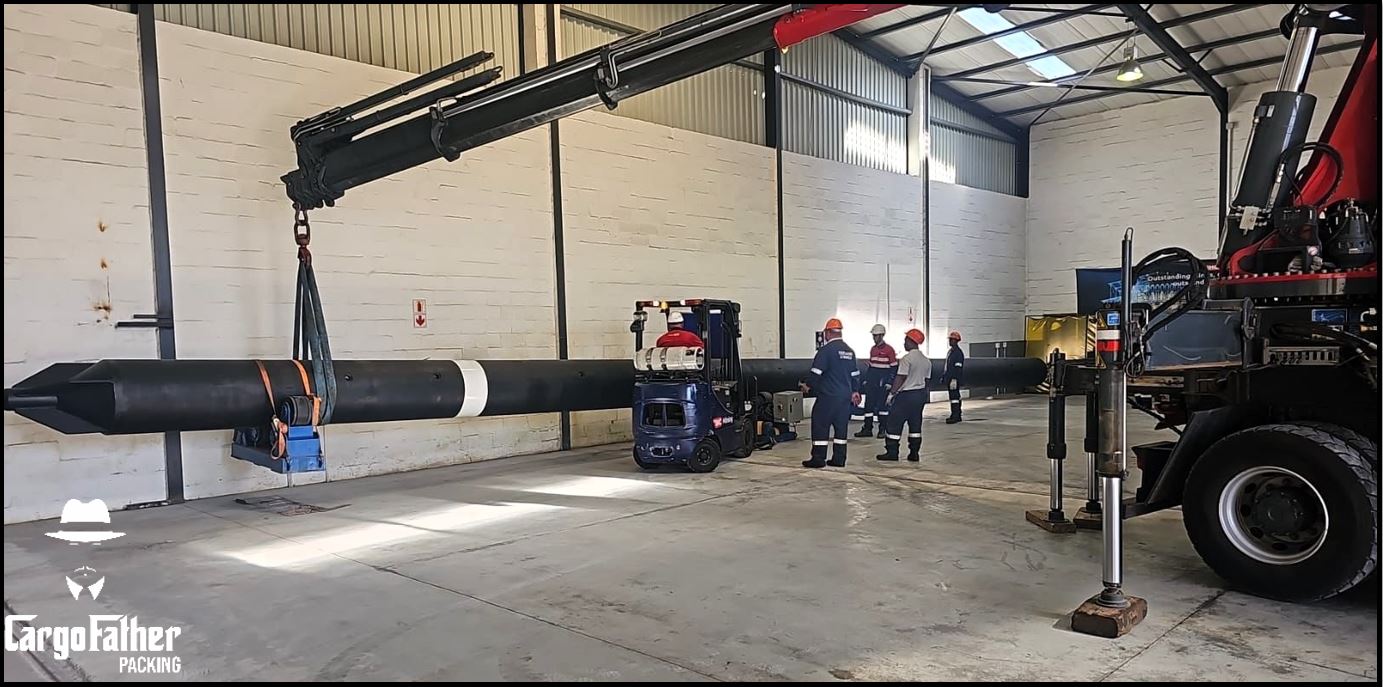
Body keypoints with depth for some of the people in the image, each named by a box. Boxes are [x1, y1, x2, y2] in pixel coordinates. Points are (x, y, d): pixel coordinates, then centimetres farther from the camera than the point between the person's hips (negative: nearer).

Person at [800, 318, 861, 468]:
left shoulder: (826, 349, -12)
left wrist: (807, 385, 2)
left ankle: (818, 458, -2)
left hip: (828, 395, -7)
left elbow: (816, 371, -13)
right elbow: (855, 374, 18)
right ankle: (839, 459, 12)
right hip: (845, 396, 7)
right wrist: (855, 391, 27)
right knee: (841, 427, 10)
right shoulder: (849, 351, 12)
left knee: (820, 425, -1)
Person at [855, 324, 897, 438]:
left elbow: (894, 367, -8)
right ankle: (867, 429, 10)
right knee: (869, 405, 4)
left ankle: (882, 430, 8)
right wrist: (866, 379, 14)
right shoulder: (873, 349, 12)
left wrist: (889, 383, -13)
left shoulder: (889, 349, -8)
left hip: (883, 382, -6)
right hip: (872, 382, 6)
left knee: (882, 406, -1)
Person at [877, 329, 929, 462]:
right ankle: (914, 453, 12)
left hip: (906, 395, -8)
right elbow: (926, 380, 13)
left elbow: (901, 378, -19)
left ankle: (892, 452, 1)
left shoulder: (907, 358, -16)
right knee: (915, 424, 11)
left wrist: (892, 393, -13)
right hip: (920, 394, 8)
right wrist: (924, 396, 21)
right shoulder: (926, 360, 9)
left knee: (894, 423, 0)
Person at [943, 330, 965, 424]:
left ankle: (955, 416, -9)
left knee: (954, 397, -10)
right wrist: (944, 376, 22)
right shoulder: (950, 351, 17)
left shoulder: (958, 353, -14)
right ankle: (956, 415, 21)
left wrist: (954, 379, -25)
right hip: (949, 379, 10)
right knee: (955, 396, 15)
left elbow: (958, 368, -20)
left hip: (954, 380, -10)